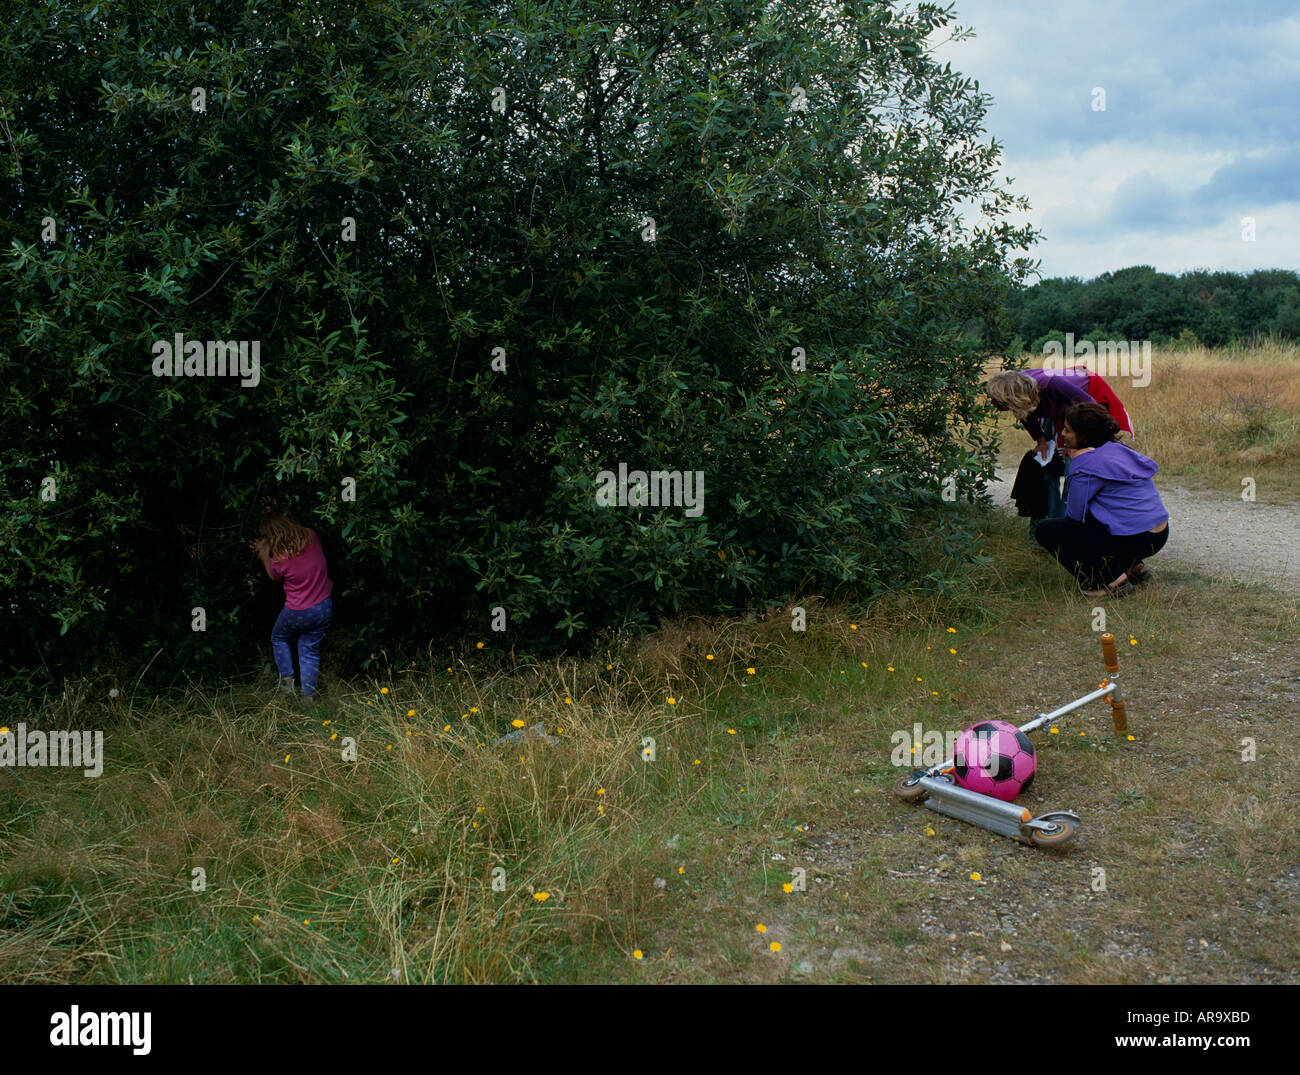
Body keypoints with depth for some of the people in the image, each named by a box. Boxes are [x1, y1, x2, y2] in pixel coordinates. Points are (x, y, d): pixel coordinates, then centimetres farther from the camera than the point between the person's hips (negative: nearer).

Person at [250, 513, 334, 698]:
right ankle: (308, 696, 21)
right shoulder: (311, 537, -13)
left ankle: (287, 680, 26)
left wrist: (263, 553, 11)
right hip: (325, 608, 4)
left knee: (279, 639, 27)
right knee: (310, 650, 18)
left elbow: (273, 575, 2)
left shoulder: (280, 560, -24)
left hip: (298, 613, -4)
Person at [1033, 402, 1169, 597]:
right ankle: (1132, 565, 20)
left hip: (1134, 540, -9)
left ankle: (1109, 580, -8)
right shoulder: (1119, 449, 13)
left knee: (1046, 530, -3)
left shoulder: (1087, 464, -14)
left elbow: (1075, 513, -8)